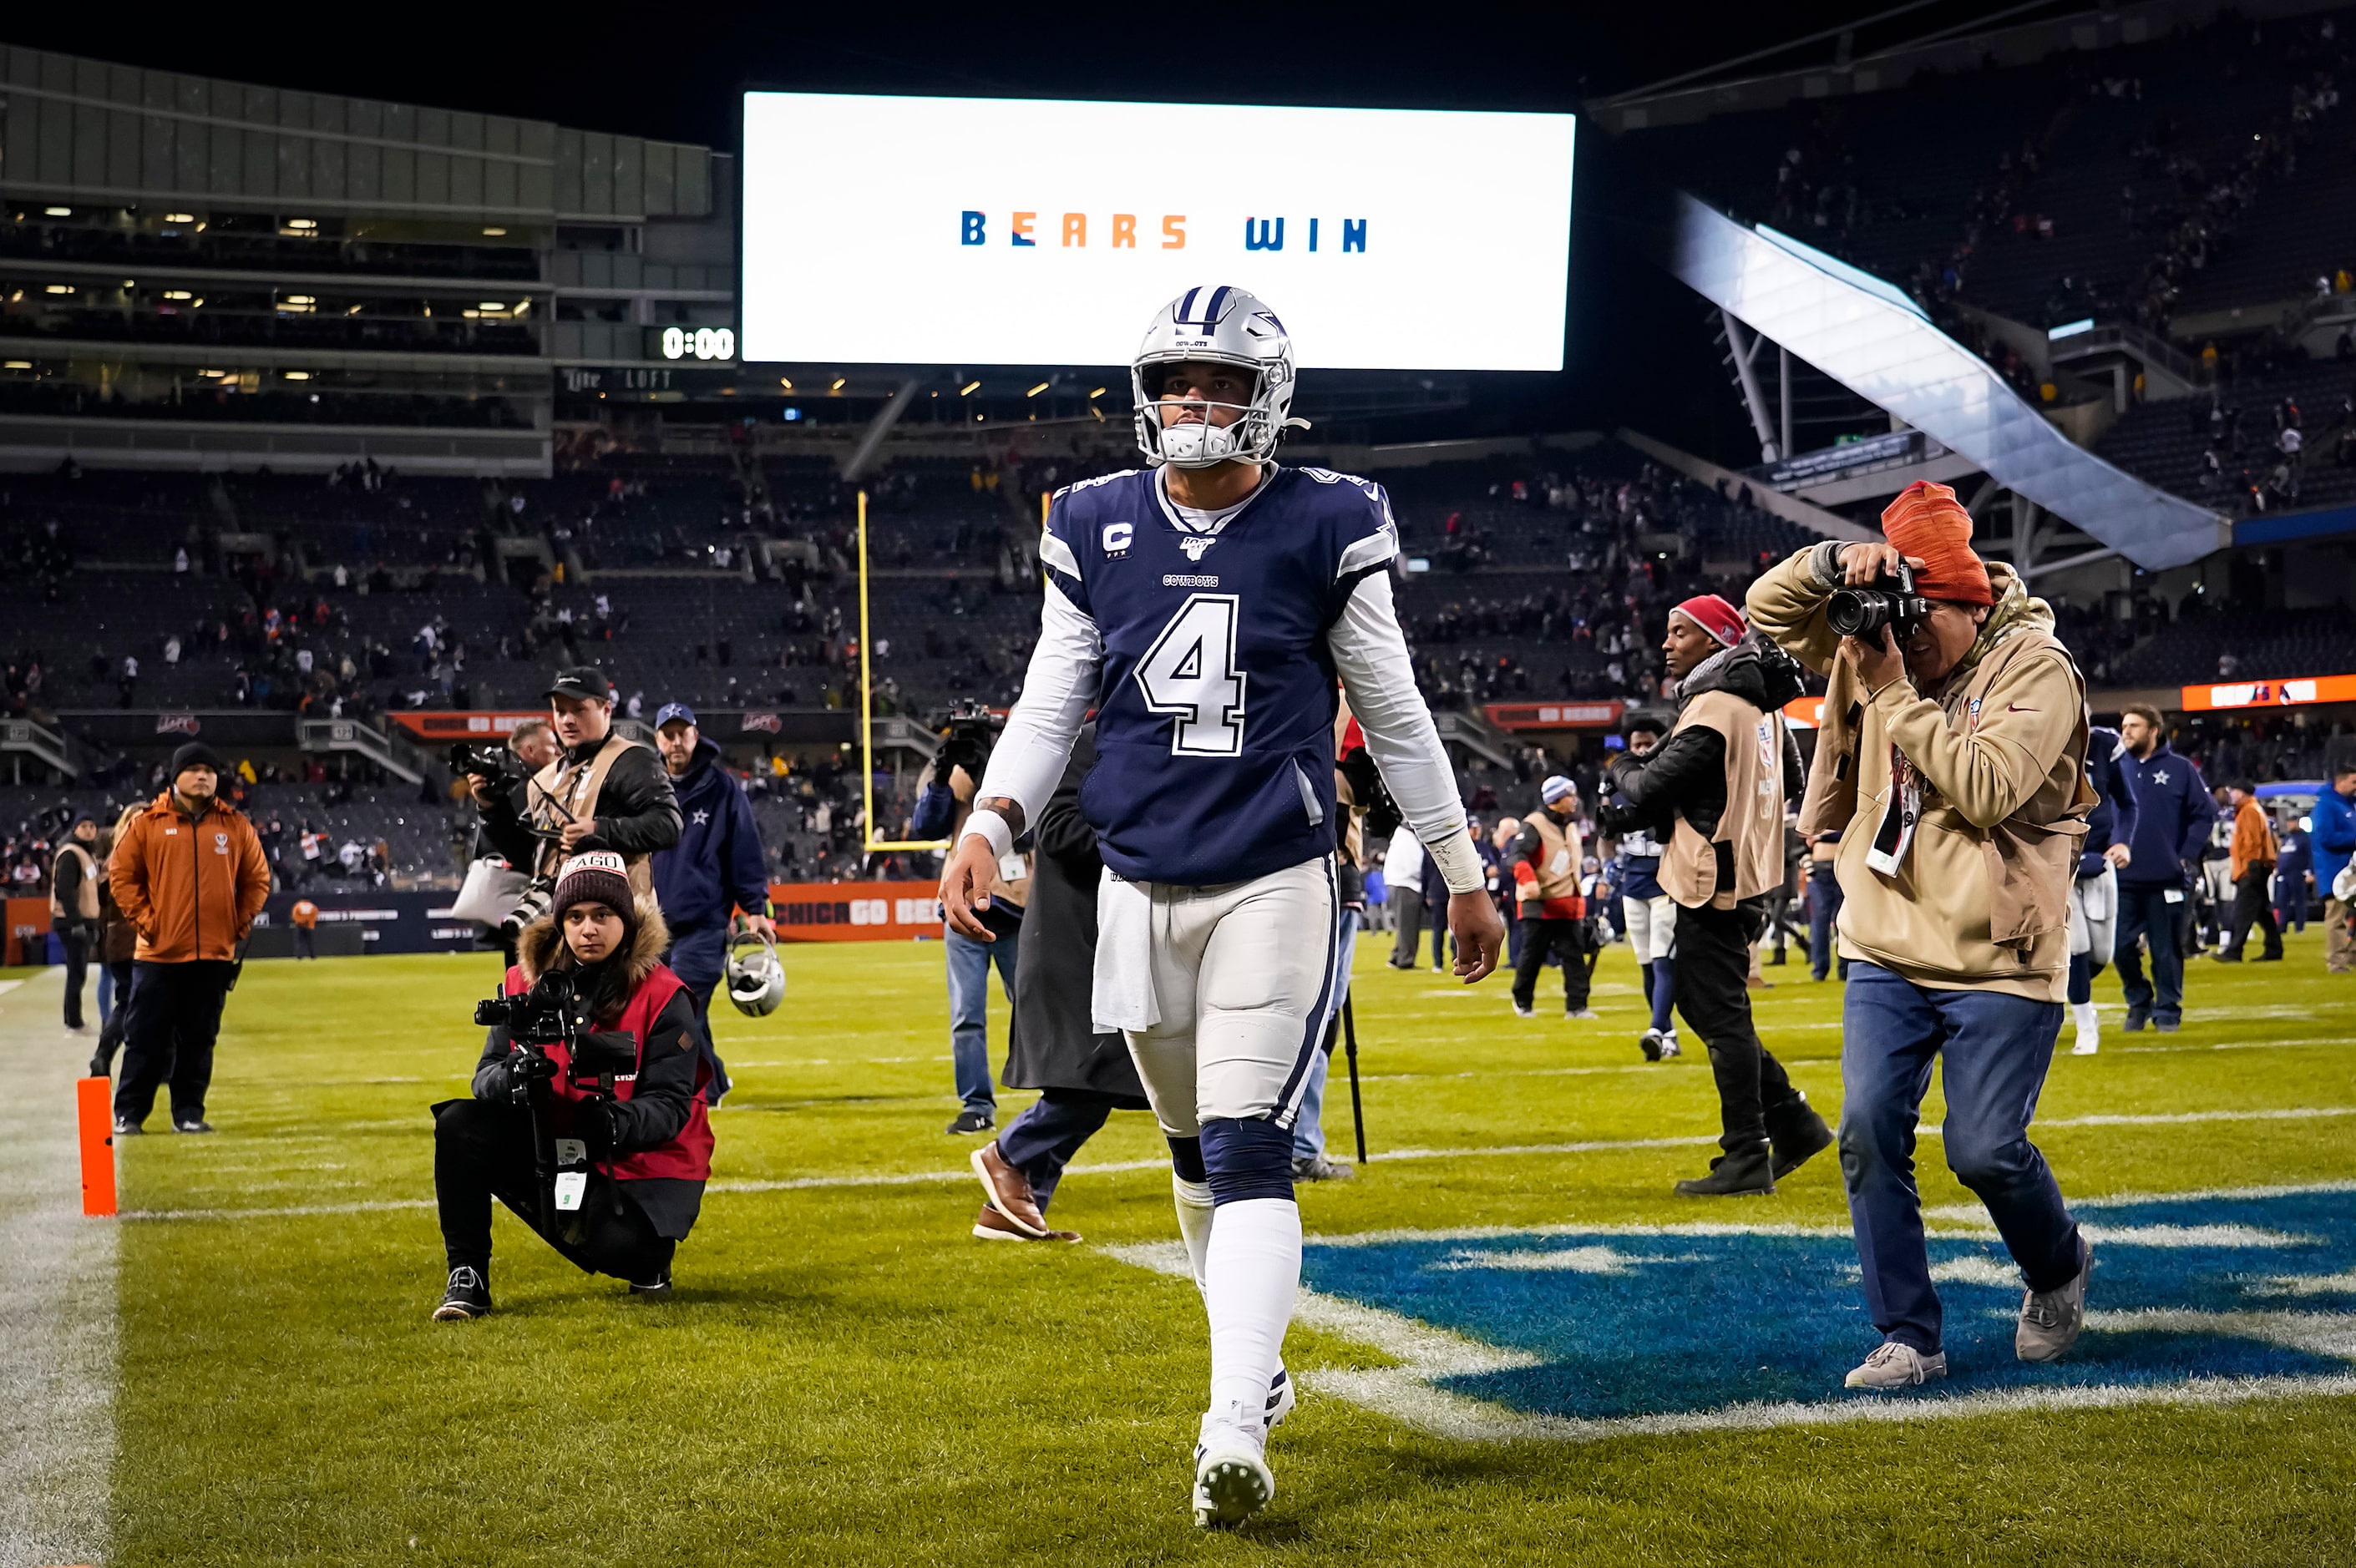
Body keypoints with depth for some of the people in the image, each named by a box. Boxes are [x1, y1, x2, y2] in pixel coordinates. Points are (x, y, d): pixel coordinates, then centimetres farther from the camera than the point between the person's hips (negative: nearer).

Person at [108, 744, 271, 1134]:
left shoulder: (235, 825, 6)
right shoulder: (148, 823, 0)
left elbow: (257, 879, 11)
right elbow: (122, 875, 1)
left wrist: (240, 927, 3)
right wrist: (145, 921, -6)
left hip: (214, 954, 2)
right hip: (158, 953, -2)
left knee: (199, 1040, 7)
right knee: (146, 1039, 1)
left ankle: (189, 1113, 15)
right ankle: (128, 1114, 7)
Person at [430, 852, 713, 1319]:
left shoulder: (662, 996, -12)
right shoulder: (528, 981, -1)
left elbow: (671, 1104, -16)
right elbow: (487, 1073, -5)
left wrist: (616, 1123, -38)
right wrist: (512, 1077, -31)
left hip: (642, 1160, -4)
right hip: (550, 1145, 4)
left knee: (613, 1246, -31)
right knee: (460, 1124, -20)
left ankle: (647, 1249, 10)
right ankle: (467, 1277, -11)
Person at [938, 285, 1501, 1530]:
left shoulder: (1327, 527, -2)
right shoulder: (1095, 526, 6)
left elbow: (1394, 714, 5)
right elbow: (1049, 705, 9)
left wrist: (1462, 874, 7)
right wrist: (987, 828, -8)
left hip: (1274, 884, -4)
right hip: (1141, 886, 4)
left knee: (1247, 1152, -13)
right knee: (1195, 1149, 16)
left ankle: (1234, 1435, -17)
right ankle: (1254, 1365, 35)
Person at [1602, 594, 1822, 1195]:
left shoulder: (1712, 708, -17)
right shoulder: (1761, 703, 13)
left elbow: (1651, 786, -17)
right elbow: (1792, 779, 23)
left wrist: (1619, 768, 4)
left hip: (1714, 881, -10)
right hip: (1749, 875, 10)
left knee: (1722, 1017, -4)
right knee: (1705, 1004, 17)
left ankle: (1747, 1160, -1)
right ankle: (1793, 1122, 18)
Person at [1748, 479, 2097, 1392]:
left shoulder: (2036, 668, -11)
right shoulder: (1881, 645, 6)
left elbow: (1986, 789, -23)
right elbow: (1767, 608, 8)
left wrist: (1896, 693, -21)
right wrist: (1834, 562, -11)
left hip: (1998, 961, -5)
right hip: (1888, 951, 5)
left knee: (1983, 1150, -5)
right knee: (1870, 1131, -6)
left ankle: (2058, 1269, 28)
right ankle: (1908, 1339, 4)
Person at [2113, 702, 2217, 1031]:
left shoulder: (2180, 769, 1)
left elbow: (2205, 813, 0)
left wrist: (2186, 856, -7)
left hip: (2167, 878, -2)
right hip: (2124, 879, 3)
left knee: (2166, 949, 2)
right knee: (2123, 947, 3)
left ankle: (2167, 1010, 13)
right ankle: (2139, 1003, 21)